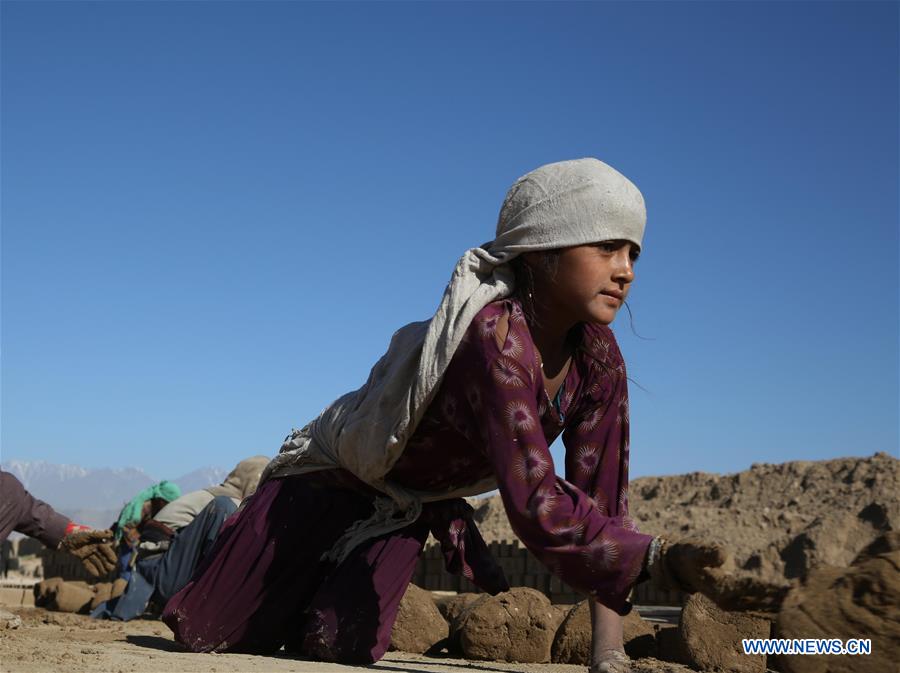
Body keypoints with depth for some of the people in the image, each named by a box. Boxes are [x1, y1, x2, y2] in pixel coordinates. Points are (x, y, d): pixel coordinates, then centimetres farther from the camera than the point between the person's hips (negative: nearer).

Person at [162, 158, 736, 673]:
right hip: (333, 474, -5)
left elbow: (603, 493, -18)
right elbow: (535, 502, -47)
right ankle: (234, 534, 34)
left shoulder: (598, 356, -17)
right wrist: (662, 560, -58)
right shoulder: (495, 337, -39)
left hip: (410, 501, 5)